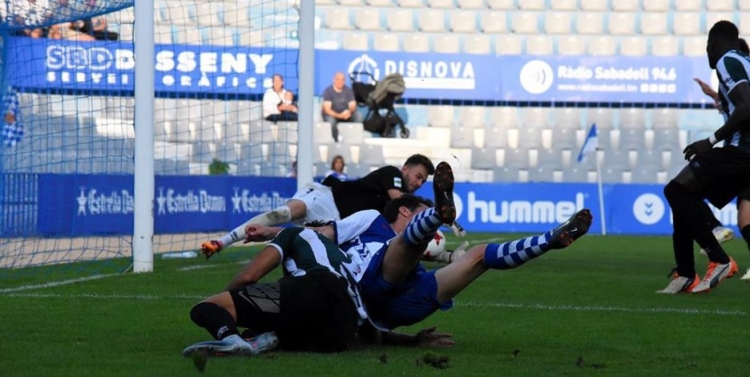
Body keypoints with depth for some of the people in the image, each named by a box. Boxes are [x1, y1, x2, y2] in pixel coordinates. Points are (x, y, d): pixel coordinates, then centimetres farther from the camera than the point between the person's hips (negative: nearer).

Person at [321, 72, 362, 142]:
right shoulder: (328, 91, -14)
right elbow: (327, 110, -20)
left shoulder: (348, 90, -3)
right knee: (331, 120, -38)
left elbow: (352, 106, -7)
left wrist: (349, 112, -33)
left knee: (358, 116, -23)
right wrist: (339, 115, -37)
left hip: (345, 114, 4)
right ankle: (336, 141, -23)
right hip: (332, 115, -4)